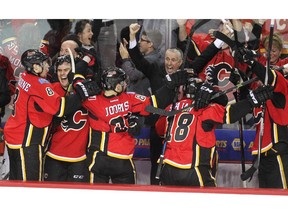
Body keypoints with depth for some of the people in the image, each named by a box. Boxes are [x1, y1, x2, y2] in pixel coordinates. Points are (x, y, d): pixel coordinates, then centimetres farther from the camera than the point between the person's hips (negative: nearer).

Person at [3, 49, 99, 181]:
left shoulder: (25, 78, 7)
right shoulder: (39, 85, -20)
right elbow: (59, 107, -25)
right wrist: (81, 93, -20)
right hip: (26, 141, -9)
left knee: (17, 179, 17)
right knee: (30, 180, -6)